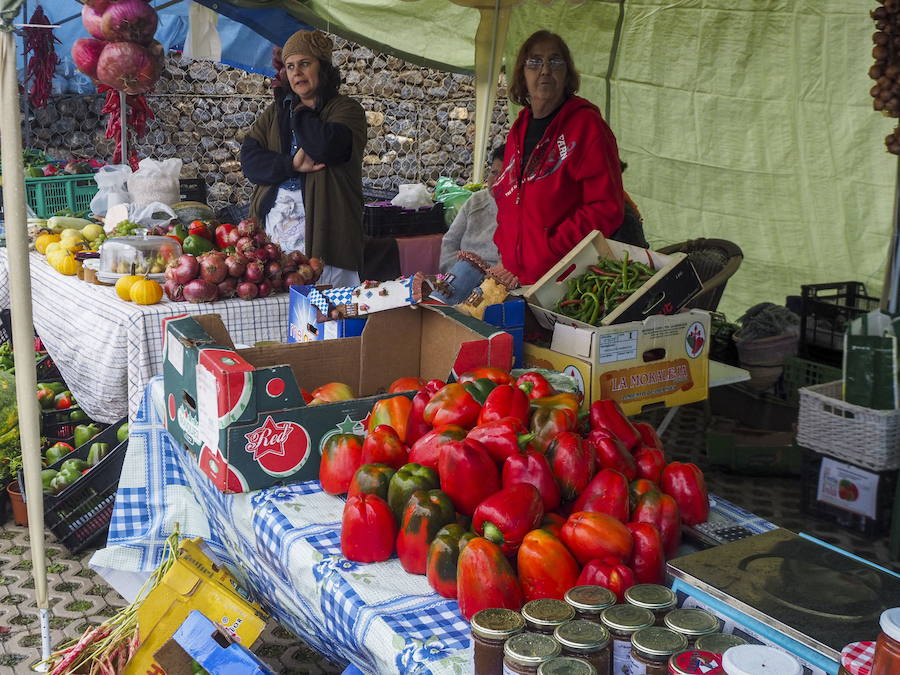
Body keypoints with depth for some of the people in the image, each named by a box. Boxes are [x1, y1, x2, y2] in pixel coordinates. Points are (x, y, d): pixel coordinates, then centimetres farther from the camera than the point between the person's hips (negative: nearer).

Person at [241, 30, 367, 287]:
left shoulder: (346, 109, 4)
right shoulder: (275, 113, 19)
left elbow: (327, 145, -18)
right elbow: (249, 159, 6)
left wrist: (298, 110, 1)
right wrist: (291, 165, -12)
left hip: (322, 225, -4)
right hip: (274, 223, 4)